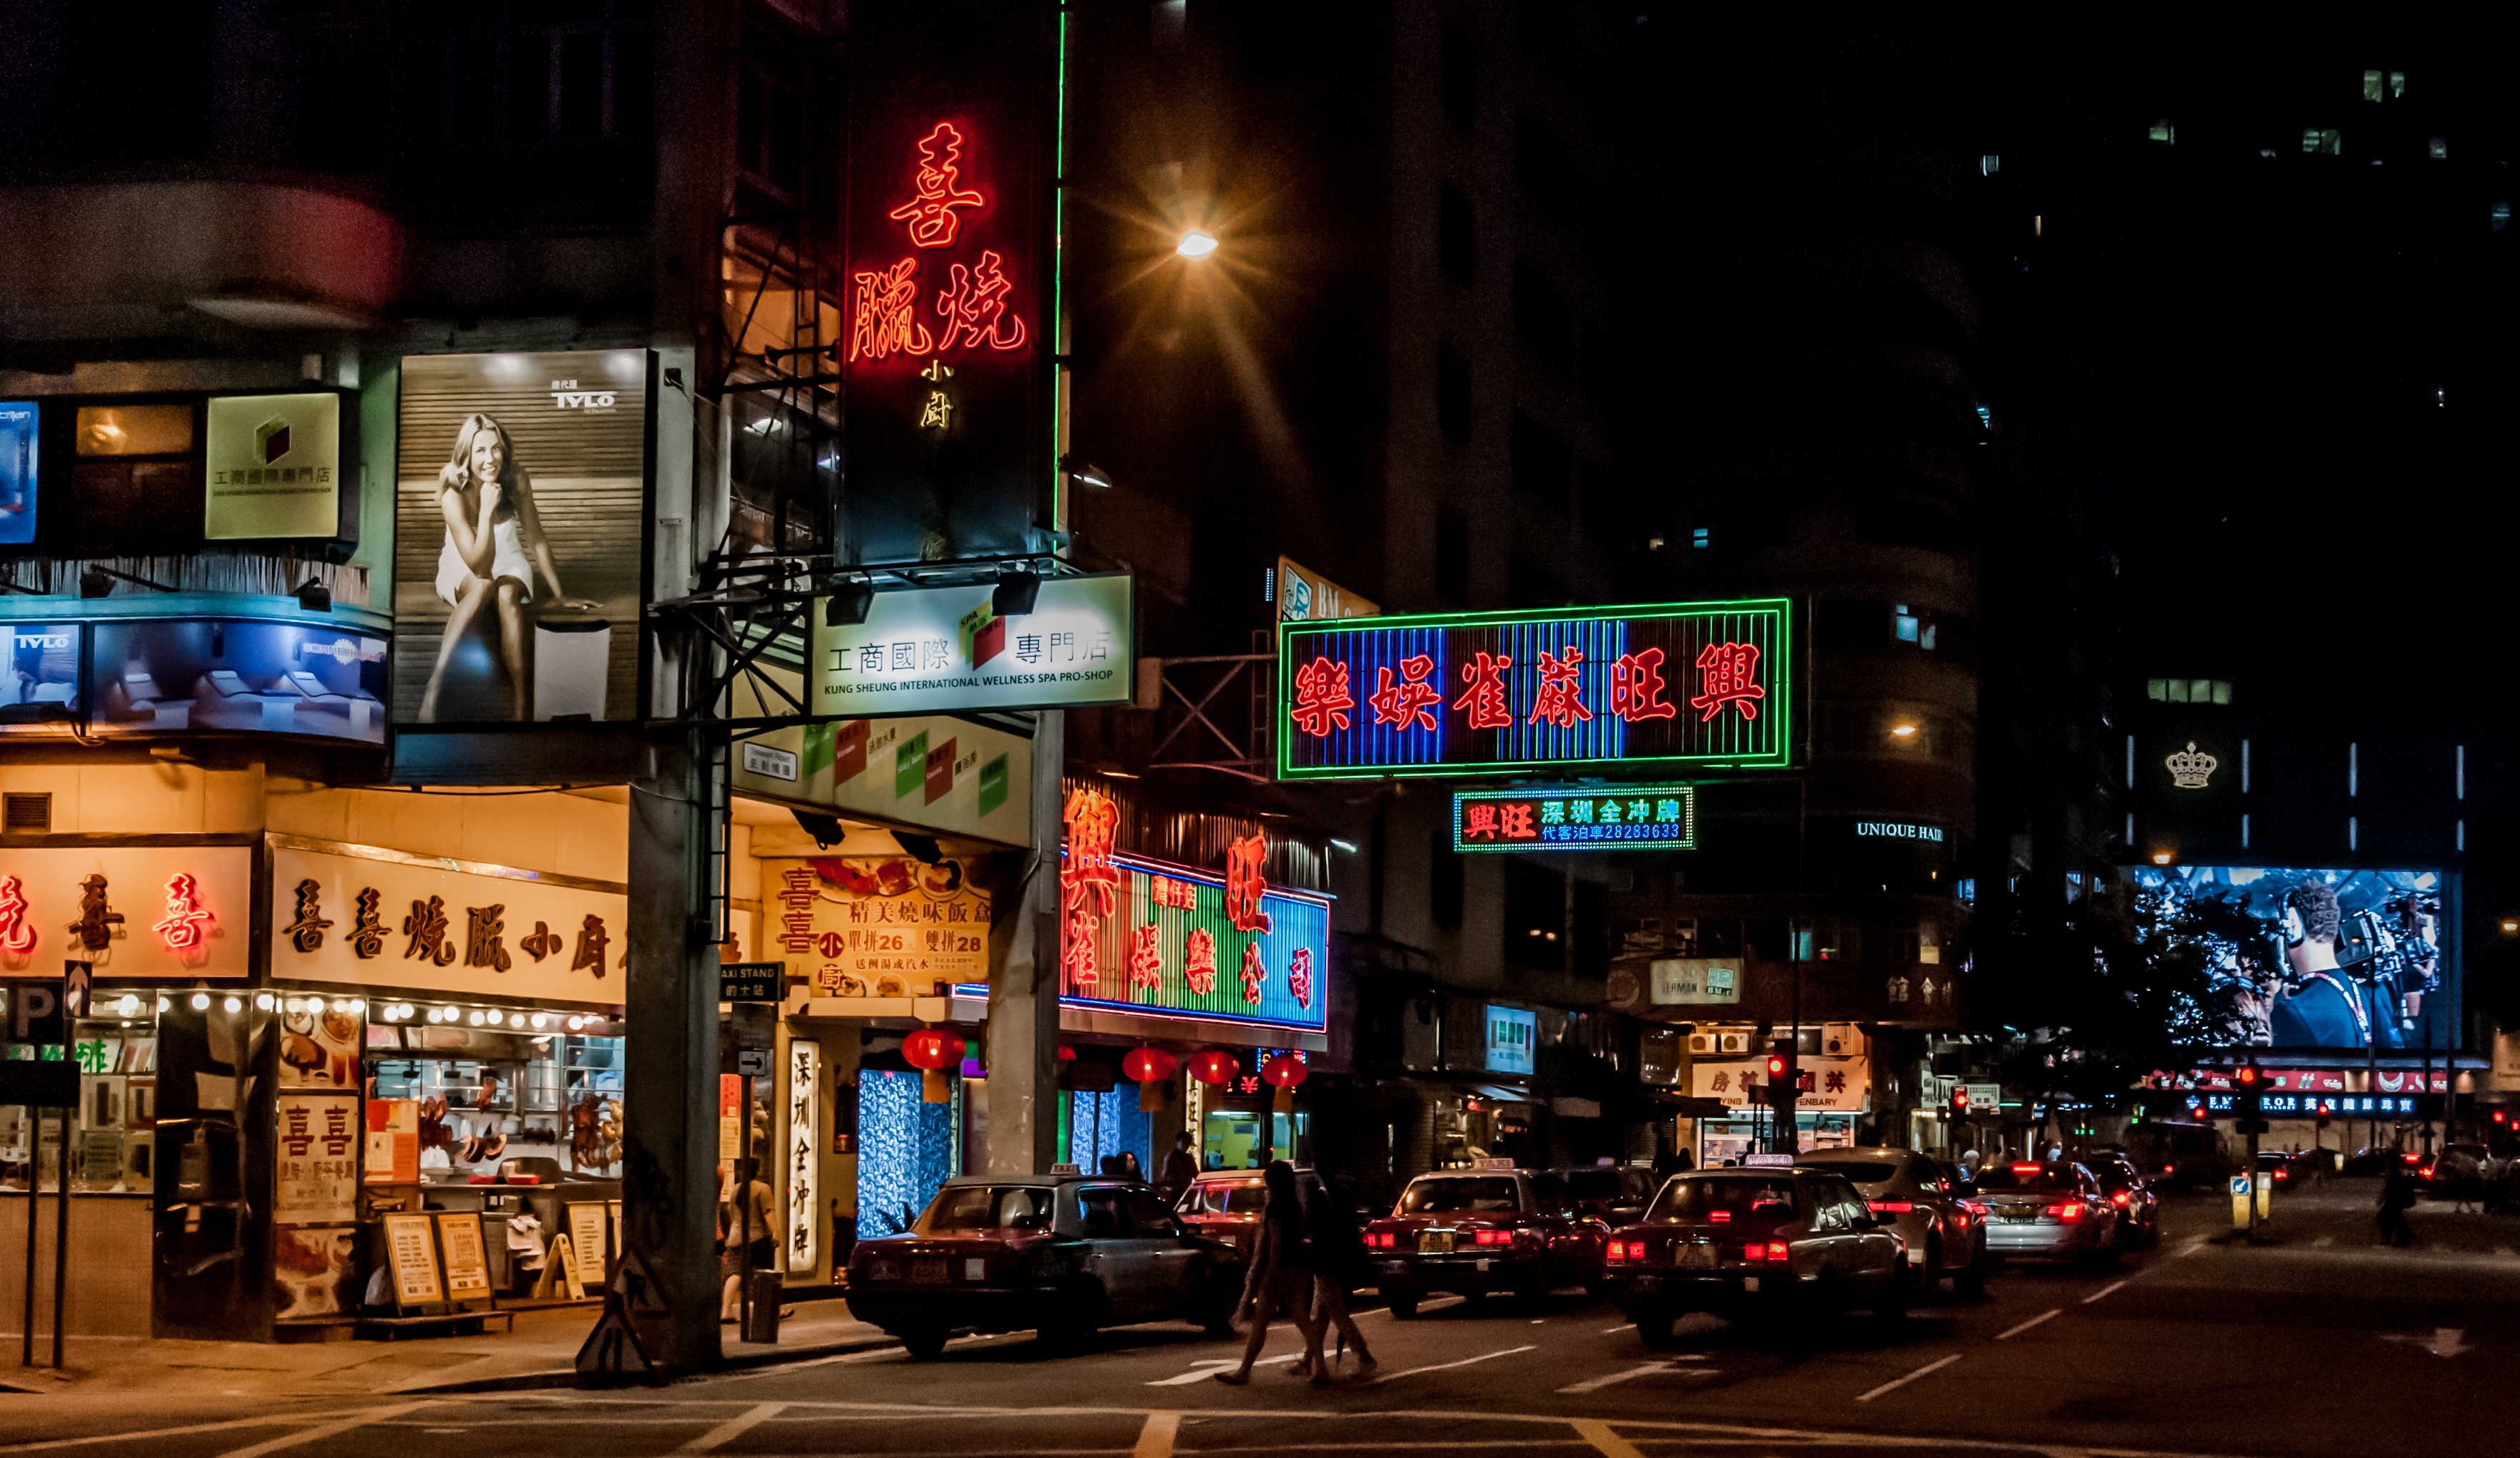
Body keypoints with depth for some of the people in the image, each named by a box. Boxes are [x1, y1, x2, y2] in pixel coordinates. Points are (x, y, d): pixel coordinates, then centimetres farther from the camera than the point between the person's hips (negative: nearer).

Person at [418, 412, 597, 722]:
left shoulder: (515, 481, -15)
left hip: (509, 563, 2)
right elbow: (479, 567, -27)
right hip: (462, 569, -2)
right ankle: (435, 685, -43)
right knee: (483, 586, -37)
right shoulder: (454, 494, -24)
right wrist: (487, 511, -36)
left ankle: (523, 706, -39)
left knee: (507, 593, -33)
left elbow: (536, 540, -5)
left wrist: (561, 595, -3)